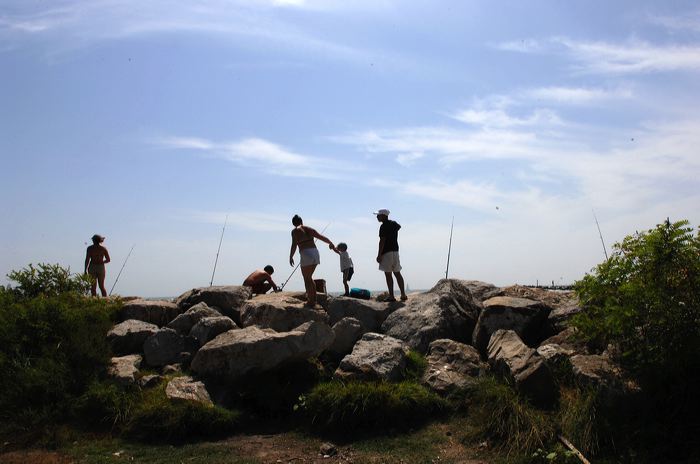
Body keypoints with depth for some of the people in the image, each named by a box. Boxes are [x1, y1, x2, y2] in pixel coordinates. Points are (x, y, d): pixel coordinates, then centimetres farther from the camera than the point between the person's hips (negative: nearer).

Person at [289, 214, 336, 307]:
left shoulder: (295, 231, 2)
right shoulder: (310, 229, 17)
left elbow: (294, 245, -9)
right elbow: (322, 237, 21)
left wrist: (291, 257, -2)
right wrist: (331, 243, 35)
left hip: (306, 254, -6)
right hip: (315, 252, 6)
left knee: (307, 279, 3)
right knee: (309, 277, 21)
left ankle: (311, 301, -1)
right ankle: (314, 298, 20)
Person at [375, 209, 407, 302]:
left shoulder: (383, 226, -12)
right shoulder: (394, 224, 13)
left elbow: (382, 241, -18)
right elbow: (399, 226, 39)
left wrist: (379, 255, -18)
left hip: (387, 252, -8)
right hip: (395, 250, 8)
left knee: (388, 274, -5)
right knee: (397, 273, 11)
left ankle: (391, 296, -7)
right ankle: (403, 295, 10)